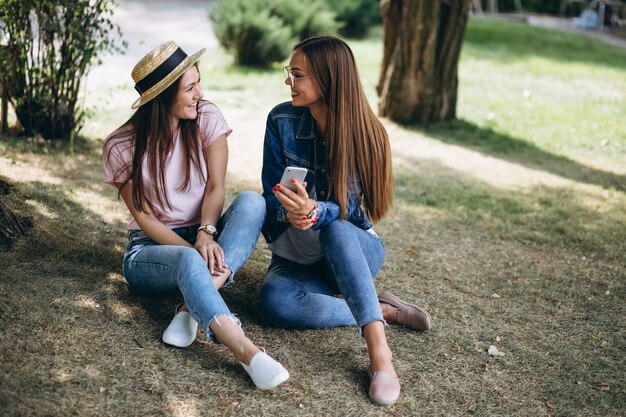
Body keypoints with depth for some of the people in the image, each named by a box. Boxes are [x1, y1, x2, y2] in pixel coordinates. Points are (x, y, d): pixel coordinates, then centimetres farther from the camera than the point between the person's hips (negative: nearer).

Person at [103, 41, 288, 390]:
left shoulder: (207, 118, -4)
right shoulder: (122, 147, -10)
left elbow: (215, 187, -8)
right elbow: (143, 216, -10)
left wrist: (206, 234, -28)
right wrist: (193, 250, -25)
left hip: (205, 238, 3)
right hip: (152, 248, -3)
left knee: (252, 201, -28)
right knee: (188, 261, -39)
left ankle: (194, 308, -37)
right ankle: (247, 351, -55)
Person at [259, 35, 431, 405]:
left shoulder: (363, 133, -13)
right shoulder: (282, 121, -8)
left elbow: (348, 207, -18)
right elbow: (272, 194, -6)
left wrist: (314, 211, -42)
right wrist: (290, 212, -32)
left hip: (351, 246, -1)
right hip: (296, 255, 2)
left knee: (333, 229, -39)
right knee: (275, 299, -34)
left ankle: (379, 349, -43)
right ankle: (383, 311, -18)